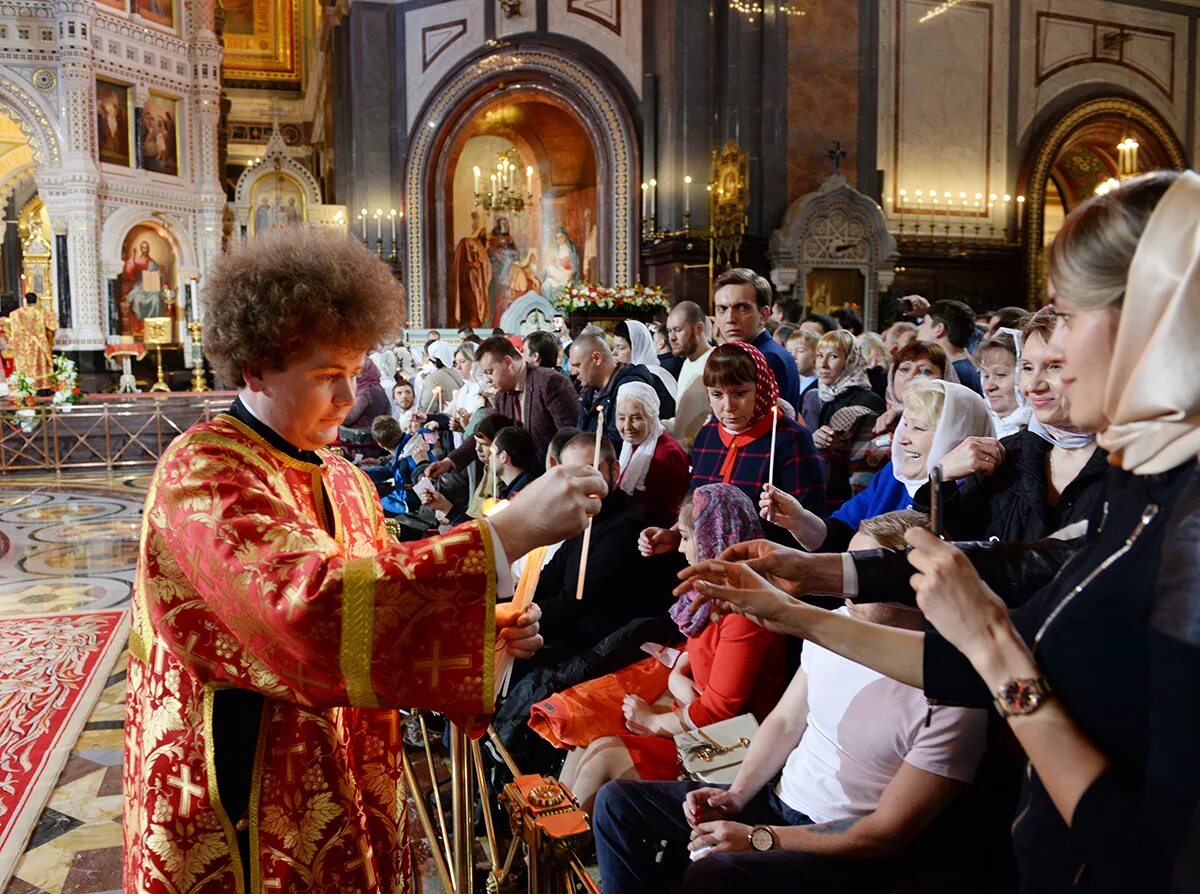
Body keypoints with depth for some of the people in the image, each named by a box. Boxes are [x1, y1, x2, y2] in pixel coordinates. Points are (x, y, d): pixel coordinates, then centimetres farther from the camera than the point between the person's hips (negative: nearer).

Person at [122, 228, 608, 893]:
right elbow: (313, 601, -36)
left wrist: (483, 629, -12)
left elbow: (373, 612, 7)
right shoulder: (204, 473, -19)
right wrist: (510, 531, -36)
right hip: (242, 824, -7)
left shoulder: (344, 483, 5)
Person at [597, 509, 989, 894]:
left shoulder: (951, 699, -23)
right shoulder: (835, 624, -3)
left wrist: (759, 838, -21)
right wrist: (736, 796, -5)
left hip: (853, 851, -7)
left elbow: (887, 834, -20)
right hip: (777, 797, 7)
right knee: (619, 801, 0)